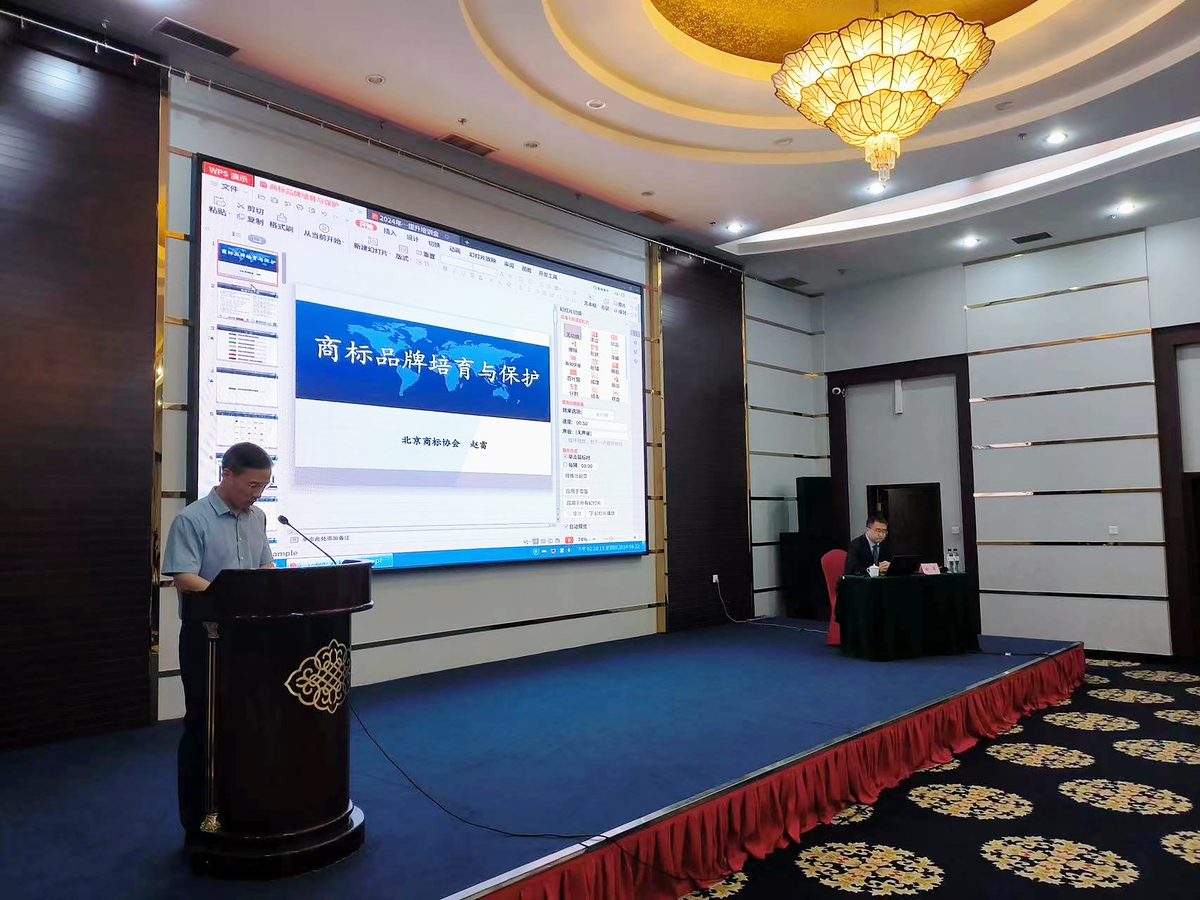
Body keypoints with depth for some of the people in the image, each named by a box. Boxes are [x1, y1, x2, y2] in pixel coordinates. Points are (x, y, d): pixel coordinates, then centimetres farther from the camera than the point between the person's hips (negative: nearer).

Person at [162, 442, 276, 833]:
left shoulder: (257, 518, 7)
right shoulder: (191, 519, -13)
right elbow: (184, 579, -20)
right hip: (206, 634, -6)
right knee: (203, 725, 5)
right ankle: (197, 820, 18)